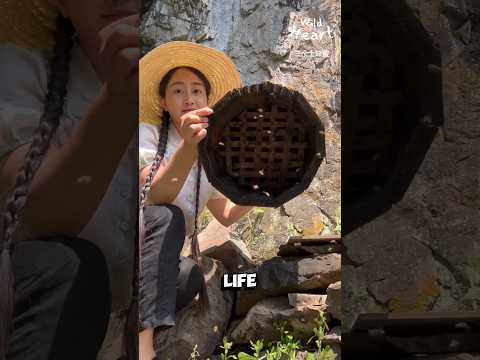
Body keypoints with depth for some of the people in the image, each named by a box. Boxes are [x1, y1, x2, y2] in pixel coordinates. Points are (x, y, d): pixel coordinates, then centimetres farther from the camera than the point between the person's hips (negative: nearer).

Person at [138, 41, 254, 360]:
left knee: (194, 275, -26)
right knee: (166, 216, -33)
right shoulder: (147, 133, -9)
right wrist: (188, 147, -45)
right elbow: (158, 196, -27)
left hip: (161, 266, 5)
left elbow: (226, 215, 16)